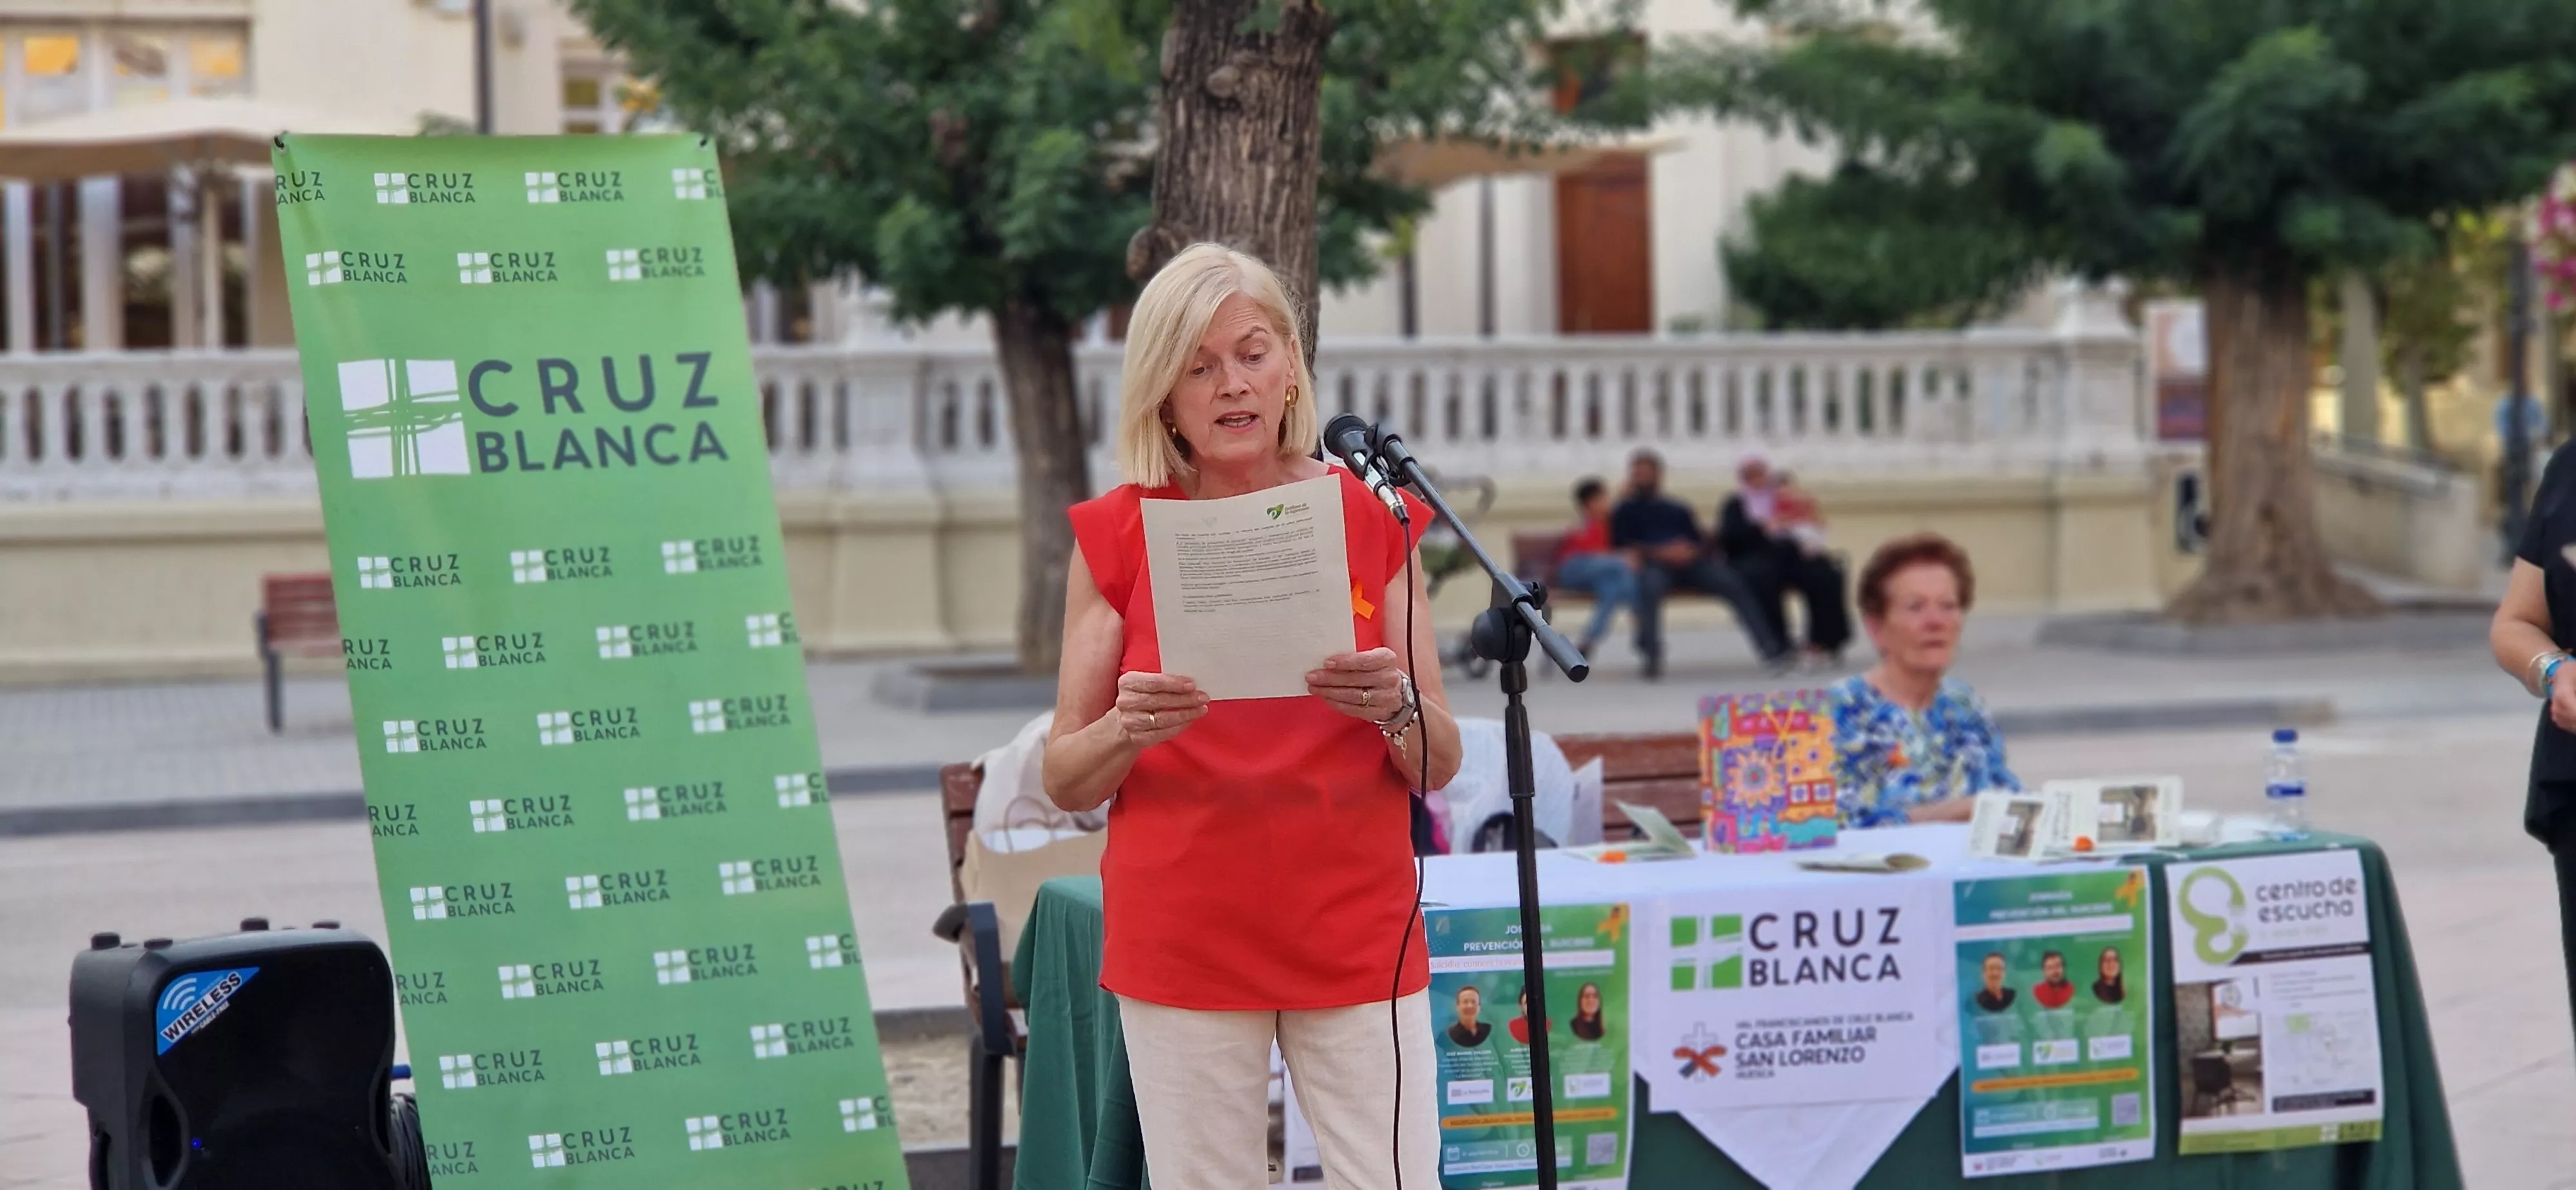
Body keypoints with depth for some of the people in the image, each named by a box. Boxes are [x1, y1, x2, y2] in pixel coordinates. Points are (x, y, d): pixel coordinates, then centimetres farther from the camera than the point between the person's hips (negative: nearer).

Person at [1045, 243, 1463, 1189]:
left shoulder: (1373, 518, 5)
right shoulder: (1117, 536, 2)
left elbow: (1440, 768, 4)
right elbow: (1064, 782, 3)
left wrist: (1396, 708, -17)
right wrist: (1127, 730, -17)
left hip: (1356, 931, 1)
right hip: (1181, 937, -1)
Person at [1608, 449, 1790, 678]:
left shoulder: (1678, 510, 33)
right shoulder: (1625, 511, 23)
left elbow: (1702, 543, 23)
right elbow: (1620, 546, 4)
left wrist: (1692, 551, -4)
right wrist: (1660, 553, -12)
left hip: (1691, 563, 3)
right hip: (1653, 564, -3)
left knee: (1735, 584, -25)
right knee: (1649, 587, -42)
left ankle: (1771, 649, -33)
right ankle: (1652, 657, -45)